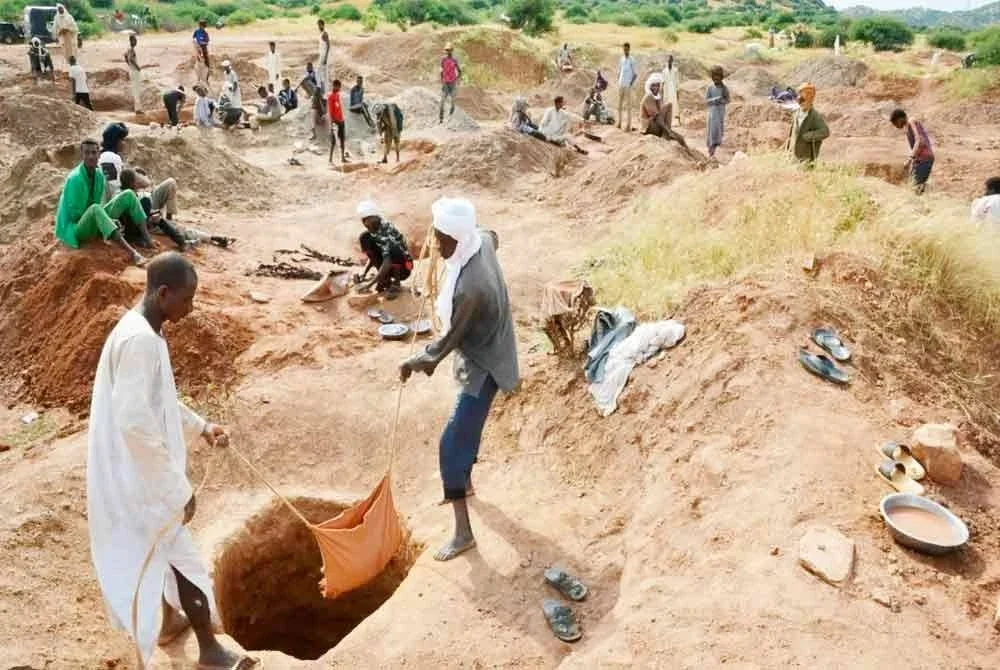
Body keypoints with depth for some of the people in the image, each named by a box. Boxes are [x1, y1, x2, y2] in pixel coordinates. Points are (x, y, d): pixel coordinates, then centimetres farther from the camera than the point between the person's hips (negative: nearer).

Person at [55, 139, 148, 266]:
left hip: (95, 224, 7)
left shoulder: (99, 174, 1)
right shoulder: (75, 178, -21)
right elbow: (74, 213, -19)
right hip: (77, 228, -7)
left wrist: (109, 221, -7)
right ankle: (131, 252, -55)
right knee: (95, 209, -40)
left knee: (128, 195, -4)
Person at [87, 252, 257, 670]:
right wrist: (179, 489, -24)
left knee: (164, 551, 26)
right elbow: (135, 423, -31)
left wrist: (201, 426, 17)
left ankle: (171, 619, 47)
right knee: (182, 559, 5)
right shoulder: (140, 340, -27)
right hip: (138, 479, -10)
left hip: (141, 474, 10)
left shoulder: (143, 331, 5)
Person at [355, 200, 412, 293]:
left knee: (392, 249, -38)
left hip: (403, 267, -7)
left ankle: (396, 282, -9)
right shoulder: (373, 230, -3)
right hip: (386, 262, 7)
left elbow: (388, 261, -38)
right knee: (365, 238, -8)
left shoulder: (387, 230, -27)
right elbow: (374, 255, 10)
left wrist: (370, 283, -43)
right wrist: (364, 273, -1)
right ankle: (384, 279, -2)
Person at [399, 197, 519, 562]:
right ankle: (465, 482, 52)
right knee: (468, 427, 28)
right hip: (483, 353, 10)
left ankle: (463, 532, 3)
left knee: (452, 444, -7)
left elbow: (451, 339, -23)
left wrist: (416, 362, -7)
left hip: (483, 367, -10)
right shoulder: (482, 241, -11)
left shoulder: (471, 288, -37)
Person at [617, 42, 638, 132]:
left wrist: (631, 84, -14)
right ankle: (619, 122, 20)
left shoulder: (632, 60, -7)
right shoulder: (621, 60, 11)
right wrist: (619, 82, 7)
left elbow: (636, 74, -8)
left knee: (628, 105, -6)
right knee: (620, 104, 10)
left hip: (628, 86, -6)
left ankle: (629, 125, -5)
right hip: (621, 85, 6)